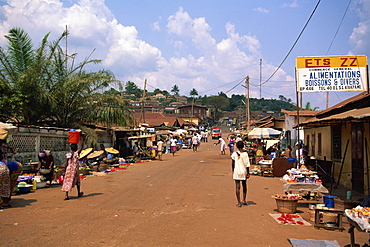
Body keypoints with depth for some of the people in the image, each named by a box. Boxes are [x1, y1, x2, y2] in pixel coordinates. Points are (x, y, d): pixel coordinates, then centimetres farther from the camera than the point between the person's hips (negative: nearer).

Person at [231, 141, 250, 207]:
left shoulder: (234, 154, -5)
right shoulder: (245, 153, -6)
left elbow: (232, 164, 0)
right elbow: (247, 164, -7)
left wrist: (233, 172, 12)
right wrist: (248, 173, 1)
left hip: (236, 171, -1)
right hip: (243, 171, 1)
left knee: (237, 187, 1)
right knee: (244, 186, 20)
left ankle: (239, 202, 1)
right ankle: (244, 200, 25)